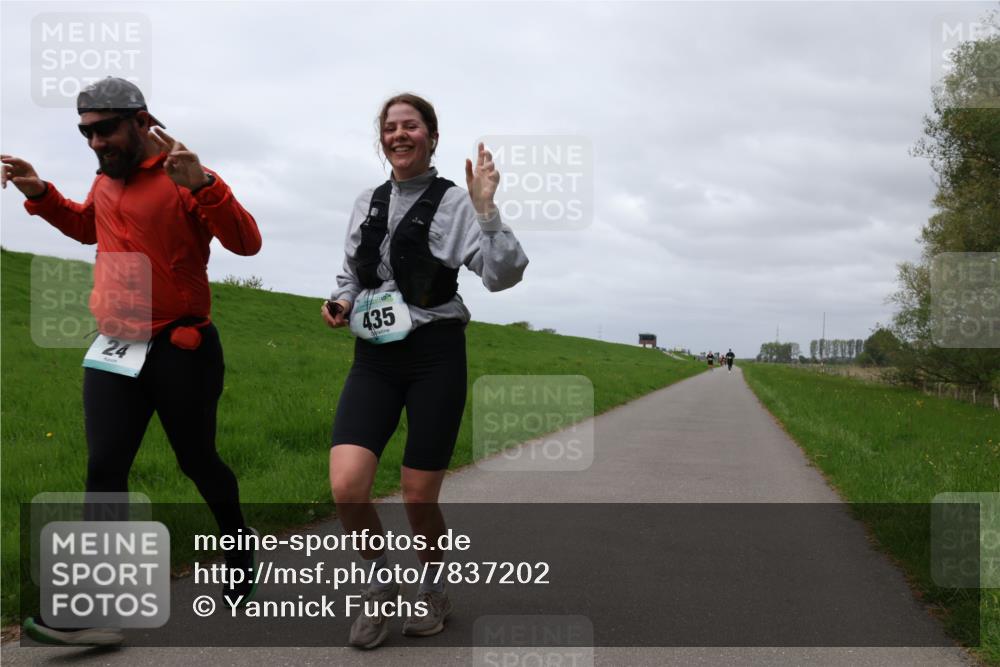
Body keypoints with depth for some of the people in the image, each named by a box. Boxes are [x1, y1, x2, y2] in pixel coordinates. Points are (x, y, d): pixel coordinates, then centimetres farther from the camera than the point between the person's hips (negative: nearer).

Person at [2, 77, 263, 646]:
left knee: (197, 460, 9)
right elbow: (87, 225, 33)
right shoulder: (106, 181, 12)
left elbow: (247, 242, -21)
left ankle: (240, 547, 36)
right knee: (104, 470, -3)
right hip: (112, 349, 6)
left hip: (181, 348, -6)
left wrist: (201, 184, -35)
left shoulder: (183, 179, -11)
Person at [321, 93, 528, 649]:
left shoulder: (453, 202, -3)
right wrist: (342, 302, 3)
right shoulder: (367, 203, 12)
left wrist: (486, 209, -24)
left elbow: (504, 274, -13)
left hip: (435, 355, -4)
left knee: (419, 498, 2)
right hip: (374, 358, 4)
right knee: (347, 486, -14)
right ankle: (382, 581, 13)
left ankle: (434, 590, 31)